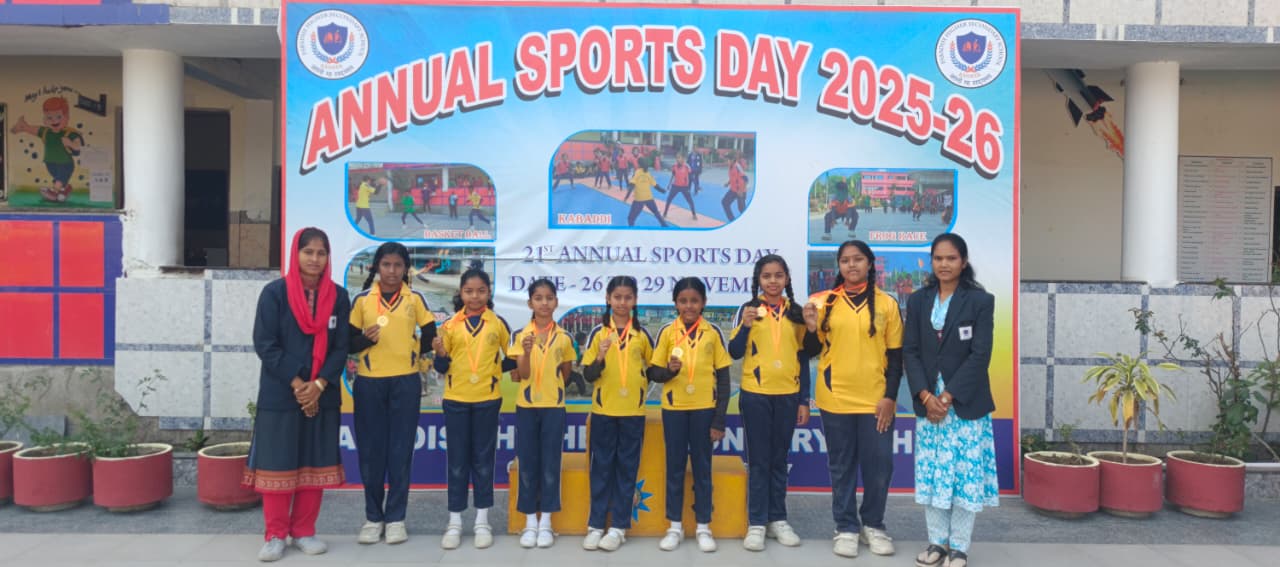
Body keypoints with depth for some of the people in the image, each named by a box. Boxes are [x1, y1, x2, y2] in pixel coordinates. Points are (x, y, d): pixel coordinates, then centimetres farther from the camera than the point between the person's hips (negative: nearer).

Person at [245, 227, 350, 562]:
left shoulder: (338, 296, 4)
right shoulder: (274, 293, -3)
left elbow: (341, 346, 1)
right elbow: (264, 343, -7)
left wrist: (318, 385, -12)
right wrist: (296, 383, -14)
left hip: (323, 395, 3)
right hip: (280, 394, -2)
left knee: (315, 463, 6)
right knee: (278, 463, 1)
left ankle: (304, 532, 17)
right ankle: (275, 535, 12)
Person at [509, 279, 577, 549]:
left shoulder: (564, 338, 0)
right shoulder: (521, 336, -2)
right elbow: (521, 375, -10)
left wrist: (551, 387, 1)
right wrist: (527, 352, -25)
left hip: (554, 407, 0)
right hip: (526, 406, 0)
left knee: (551, 464, 3)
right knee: (527, 464, 5)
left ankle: (546, 522, 12)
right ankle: (530, 522, 14)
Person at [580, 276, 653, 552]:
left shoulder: (642, 334, 3)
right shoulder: (598, 332, -1)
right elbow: (588, 375, -4)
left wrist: (642, 386, 2)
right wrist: (600, 357, -20)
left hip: (633, 411, 1)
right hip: (603, 410, -1)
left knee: (627, 468, 5)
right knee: (601, 467, 5)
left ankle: (619, 526, 12)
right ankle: (596, 525, 13)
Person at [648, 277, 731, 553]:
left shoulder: (713, 333, -1)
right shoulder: (666, 332, 0)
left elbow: (723, 379, 1)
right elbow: (653, 372, 3)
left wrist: (720, 419, -3)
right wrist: (669, 370, -20)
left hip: (704, 409, 0)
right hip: (674, 409, 1)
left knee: (702, 467, 7)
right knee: (675, 466, 8)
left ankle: (703, 527, 17)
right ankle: (675, 526, 17)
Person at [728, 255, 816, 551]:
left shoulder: (796, 312, 5)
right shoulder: (749, 309, -1)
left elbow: (803, 357, 8)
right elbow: (734, 353, -3)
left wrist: (804, 399, 5)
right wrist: (745, 325, -20)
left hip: (788, 394, 2)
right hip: (756, 394, -2)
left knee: (779, 459, 10)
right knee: (758, 460, 3)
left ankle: (778, 519, 20)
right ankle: (756, 523, 9)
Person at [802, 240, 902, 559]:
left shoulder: (887, 303, 2)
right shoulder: (824, 302, 2)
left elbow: (895, 356, 3)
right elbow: (814, 350, 6)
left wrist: (890, 396, -4)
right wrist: (812, 328, -13)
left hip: (875, 399, 0)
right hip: (835, 398, 0)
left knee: (879, 465, 5)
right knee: (841, 466, 9)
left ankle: (873, 526, 24)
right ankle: (846, 528, 20)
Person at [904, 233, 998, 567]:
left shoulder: (981, 301, -3)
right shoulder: (918, 301, 7)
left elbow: (980, 355, -10)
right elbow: (910, 351, 2)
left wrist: (948, 396, -15)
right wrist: (926, 396, -11)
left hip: (966, 403, -3)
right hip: (928, 401, 3)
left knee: (965, 473, 0)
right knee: (931, 473, 7)